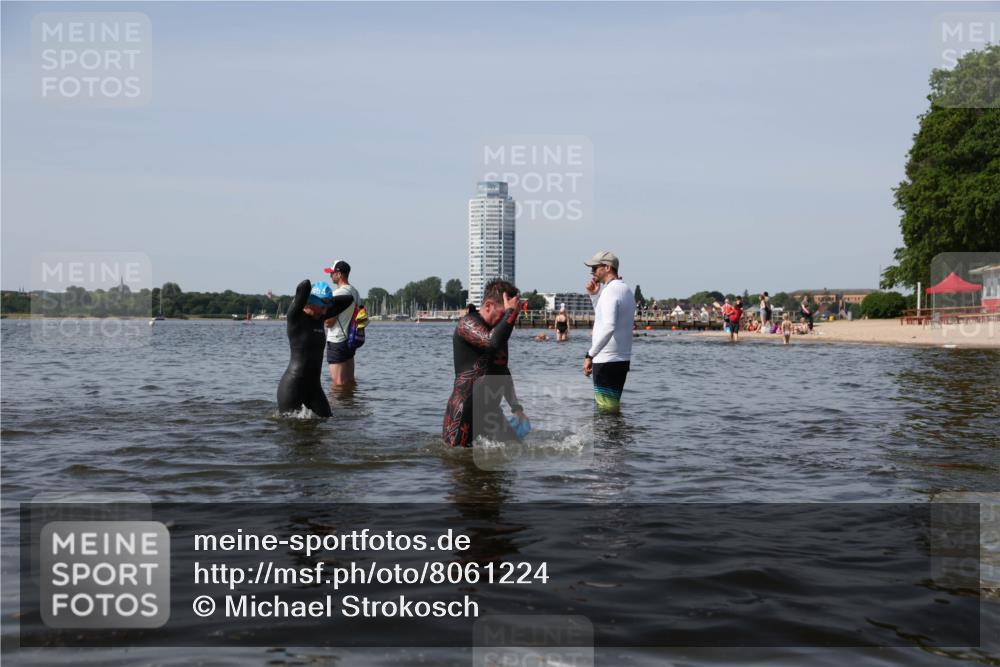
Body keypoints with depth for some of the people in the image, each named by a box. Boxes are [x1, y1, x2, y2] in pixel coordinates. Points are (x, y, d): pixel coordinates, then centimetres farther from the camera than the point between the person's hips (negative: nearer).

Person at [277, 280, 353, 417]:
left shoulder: (319, 318, 9)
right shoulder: (295, 317, -13)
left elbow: (347, 300, 16)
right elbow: (304, 286, -28)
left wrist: (326, 301, 5)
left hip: (314, 386, 8)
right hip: (292, 385, -7)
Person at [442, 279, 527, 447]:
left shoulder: (499, 329, 15)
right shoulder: (467, 324, -12)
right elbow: (493, 342, -33)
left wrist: (516, 408, 25)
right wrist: (511, 312, -20)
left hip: (491, 412, 8)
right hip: (464, 413, -8)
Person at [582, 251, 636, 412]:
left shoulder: (610, 291, -16)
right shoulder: (627, 290, 15)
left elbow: (608, 327, -30)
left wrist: (590, 355, -29)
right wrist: (594, 296, 17)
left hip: (607, 361, -10)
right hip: (623, 360, 10)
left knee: (606, 410, -5)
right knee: (613, 407, 18)